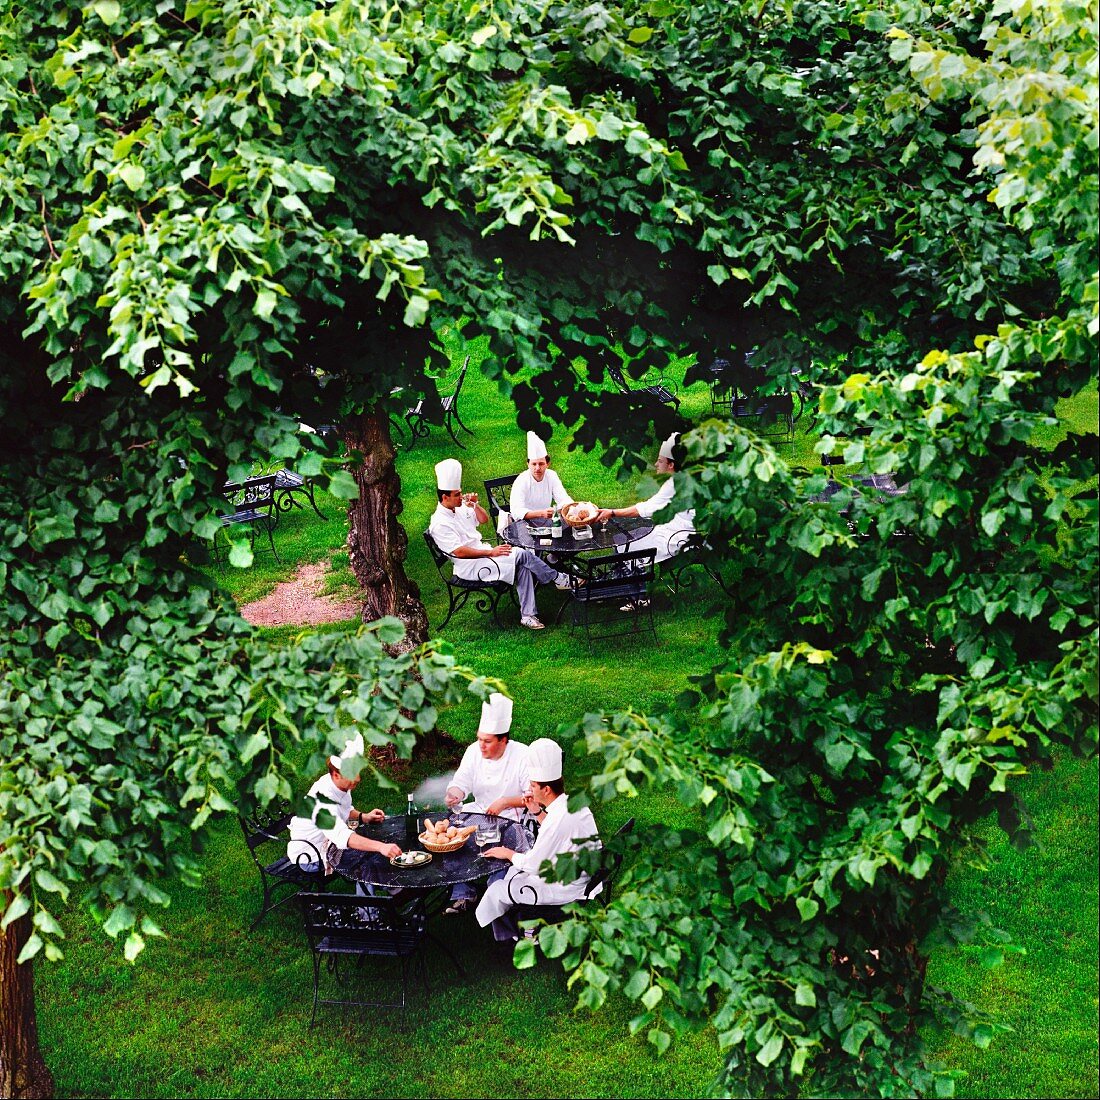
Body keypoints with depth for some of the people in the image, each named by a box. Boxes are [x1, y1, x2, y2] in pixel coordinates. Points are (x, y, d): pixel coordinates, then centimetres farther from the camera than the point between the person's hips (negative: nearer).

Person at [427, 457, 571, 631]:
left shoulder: (460, 508, 9)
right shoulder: (440, 524, -18)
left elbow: (484, 519, 21)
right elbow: (459, 552, -24)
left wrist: (475, 505, 0)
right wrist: (491, 553, -24)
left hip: (482, 553, 9)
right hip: (470, 567, -9)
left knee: (523, 568, -15)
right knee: (521, 554, -18)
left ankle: (528, 615, -14)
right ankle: (558, 579, 0)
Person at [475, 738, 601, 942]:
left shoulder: (559, 819, -30)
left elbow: (533, 864, -19)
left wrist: (508, 854, -1)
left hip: (565, 889, -9)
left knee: (497, 890, 5)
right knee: (512, 872, 23)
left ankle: (507, 936, 31)